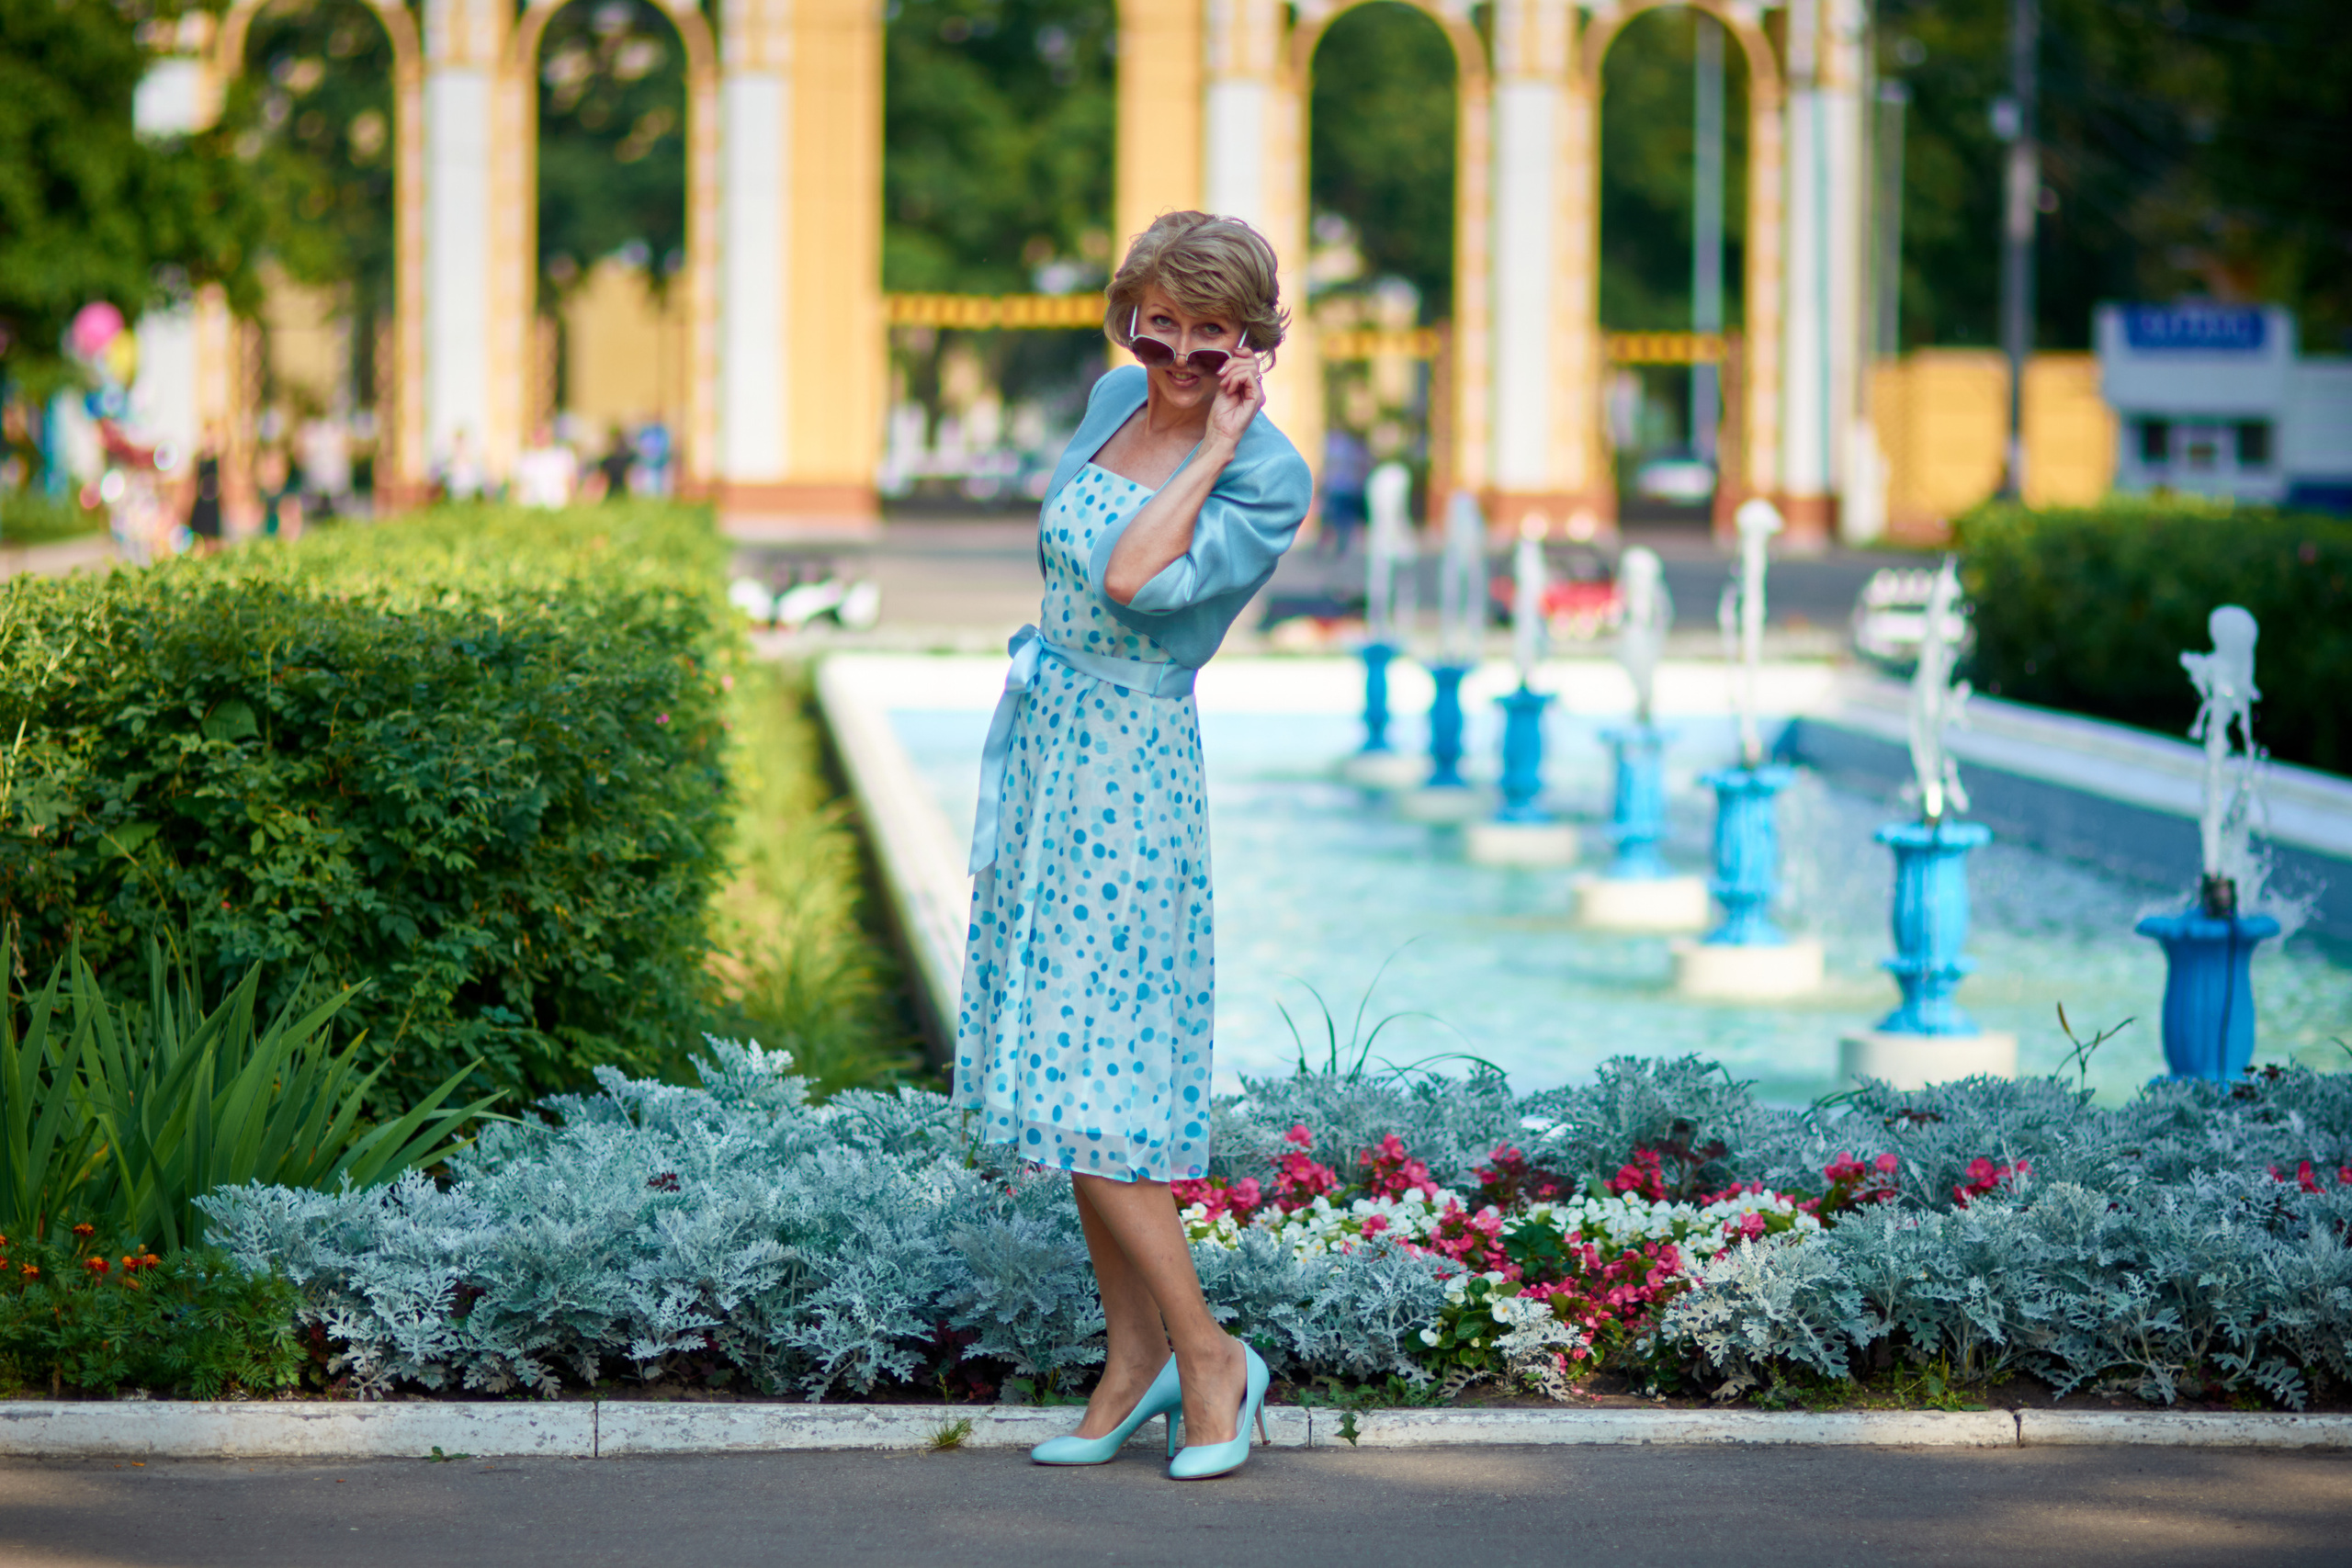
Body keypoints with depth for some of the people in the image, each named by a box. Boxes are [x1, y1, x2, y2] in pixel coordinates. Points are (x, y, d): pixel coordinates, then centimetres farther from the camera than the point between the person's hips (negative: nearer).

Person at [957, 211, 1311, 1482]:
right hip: (1041, 740, 8)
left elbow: (1131, 581, -29)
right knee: (1069, 1053, 9)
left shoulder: (1268, 479, -16)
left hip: (1129, 769, -8)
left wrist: (1217, 447, -22)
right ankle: (1136, 1355, 16)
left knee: (1089, 1075, -10)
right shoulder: (1117, 400, 6)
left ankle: (1210, 1359, 1)